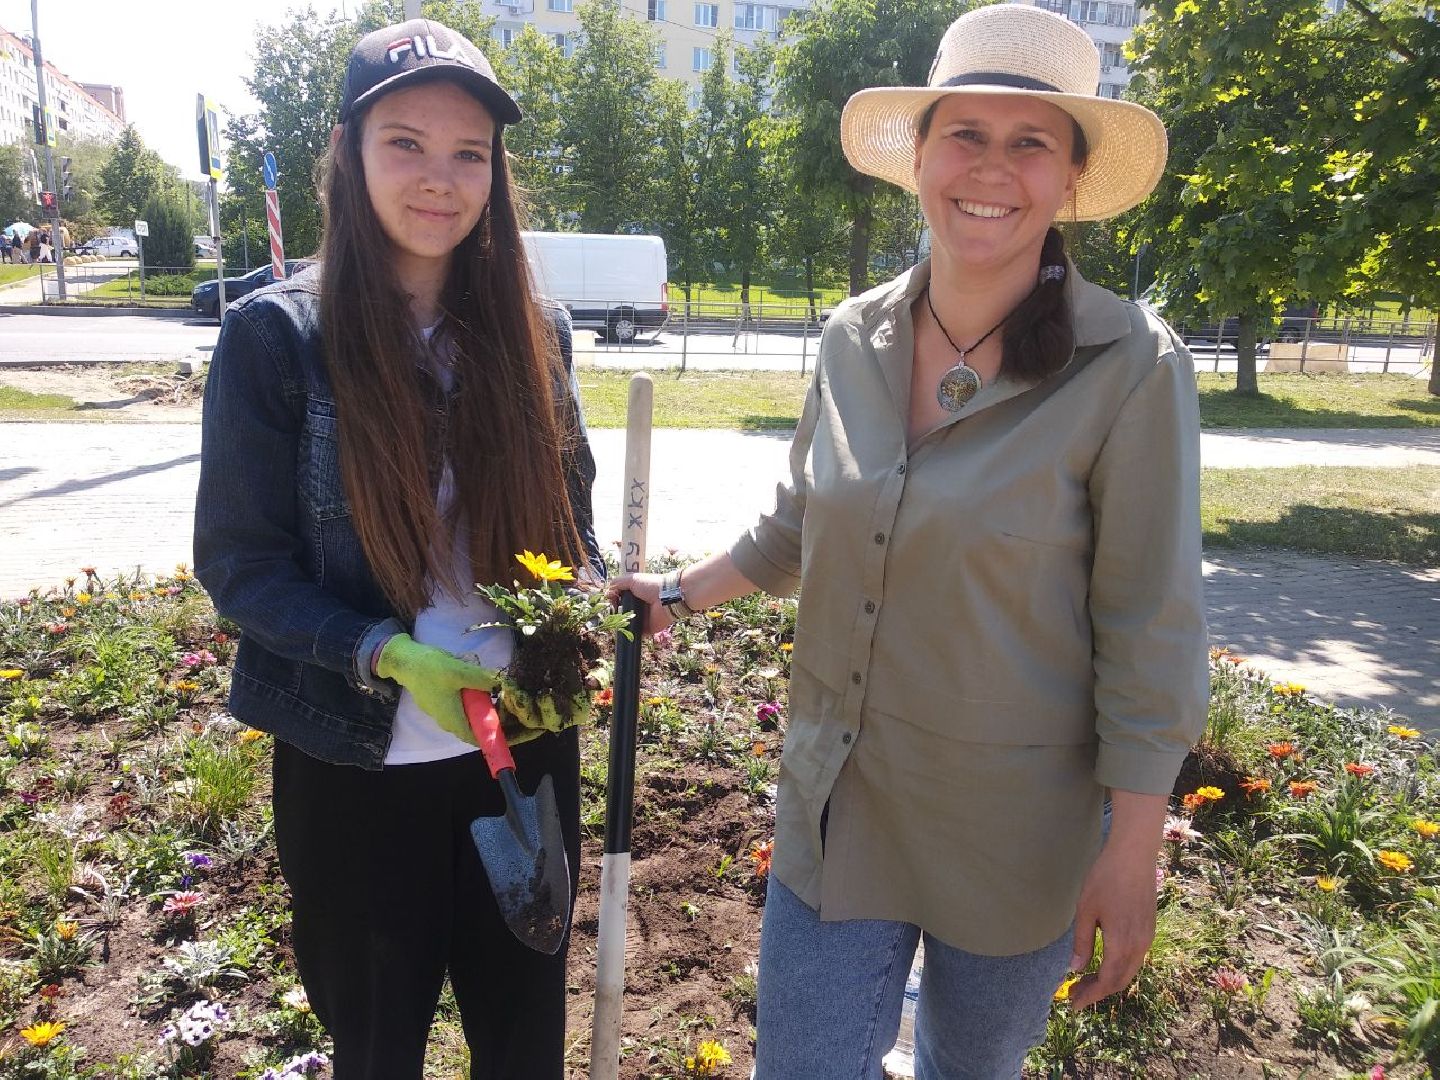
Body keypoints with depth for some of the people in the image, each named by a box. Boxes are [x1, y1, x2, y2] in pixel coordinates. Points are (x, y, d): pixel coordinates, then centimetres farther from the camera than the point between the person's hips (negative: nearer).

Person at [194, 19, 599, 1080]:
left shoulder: (534, 330, -1)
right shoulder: (278, 334, -10)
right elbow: (239, 561, -8)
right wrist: (389, 656, -22)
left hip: (527, 748, 3)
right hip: (359, 764, -2)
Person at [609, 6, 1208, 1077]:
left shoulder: (1130, 367, -16)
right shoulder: (856, 338, -4)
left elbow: (1149, 635, -13)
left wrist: (1132, 854, -10)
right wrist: (679, 592, 13)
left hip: (1010, 832, -2)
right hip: (836, 801, 3)